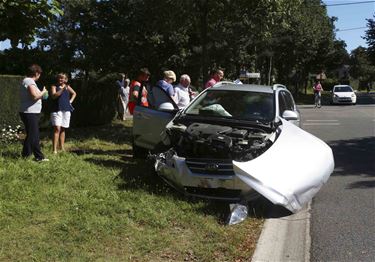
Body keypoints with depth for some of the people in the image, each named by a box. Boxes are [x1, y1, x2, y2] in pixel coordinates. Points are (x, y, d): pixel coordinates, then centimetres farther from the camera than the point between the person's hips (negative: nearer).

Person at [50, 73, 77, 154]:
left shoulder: (67, 87, 13)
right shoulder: (54, 87, 2)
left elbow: (74, 93, 28)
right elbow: (54, 96, -14)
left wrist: (71, 101, 13)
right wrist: (62, 89, -19)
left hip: (66, 110, 4)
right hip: (57, 110, -4)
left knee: (63, 129, 10)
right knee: (57, 129, -14)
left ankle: (62, 147, 18)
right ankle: (54, 149, -16)